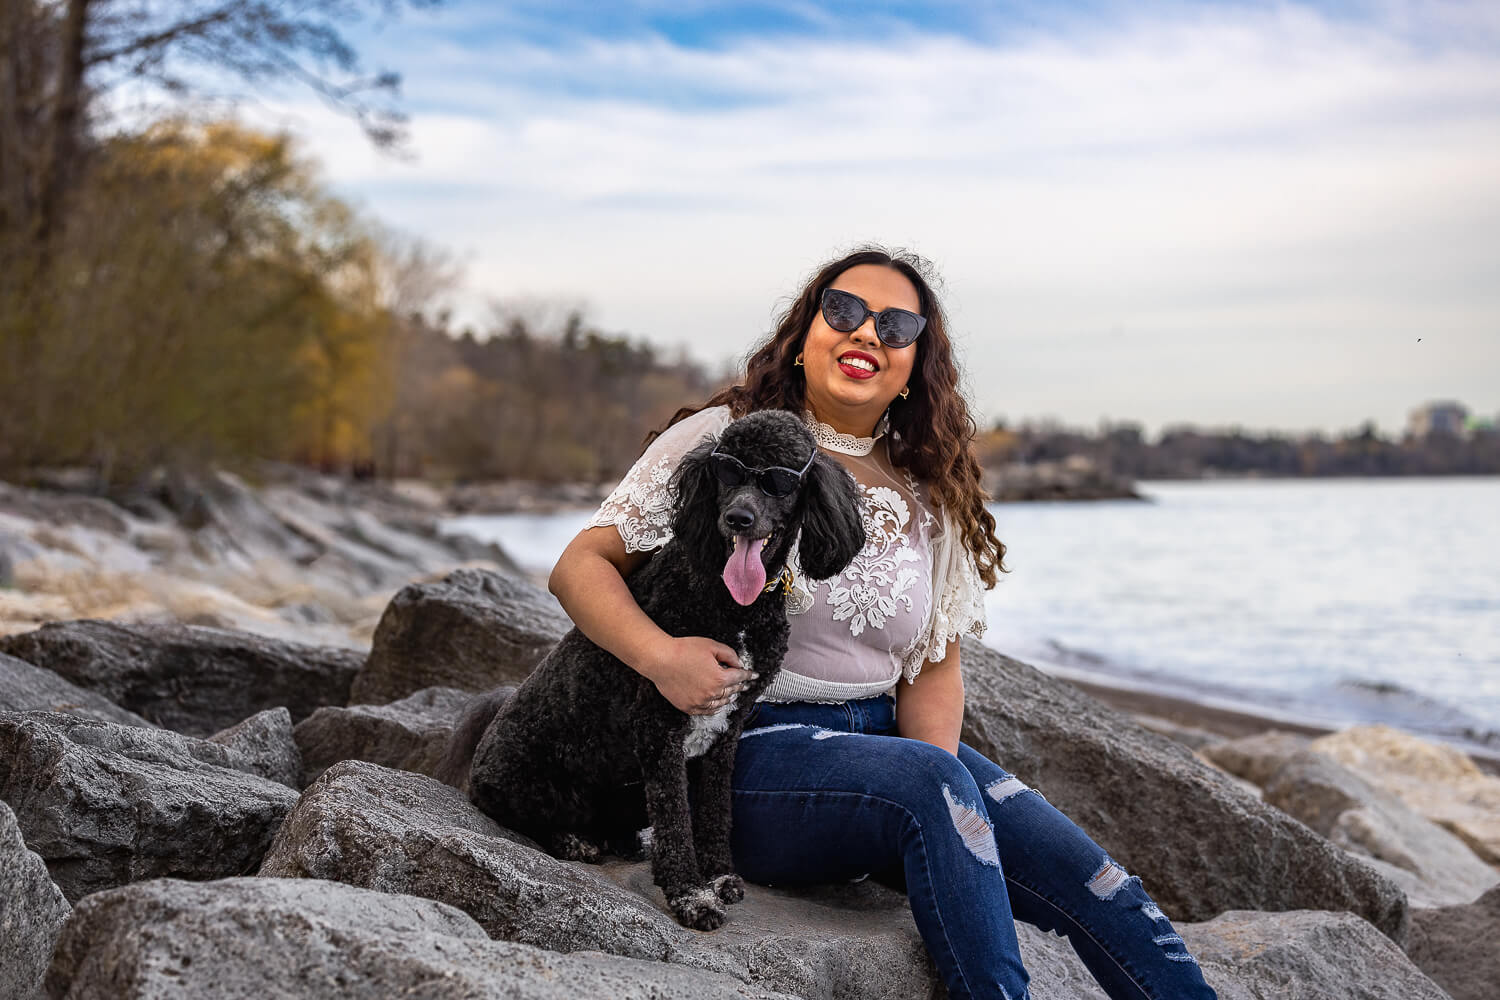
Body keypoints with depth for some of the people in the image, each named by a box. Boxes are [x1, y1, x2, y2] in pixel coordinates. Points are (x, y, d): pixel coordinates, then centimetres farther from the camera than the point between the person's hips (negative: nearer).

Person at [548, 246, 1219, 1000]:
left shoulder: (926, 499, 12)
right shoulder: (723, 439, -1)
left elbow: (935, 668, 13)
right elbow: (581, 566, -3)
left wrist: (936, 779, -8)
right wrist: (658, 655, -24)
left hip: (885, 740, 5)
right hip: (749, 754, -5)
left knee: (1081, 873, -16)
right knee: (926, 781, -35)